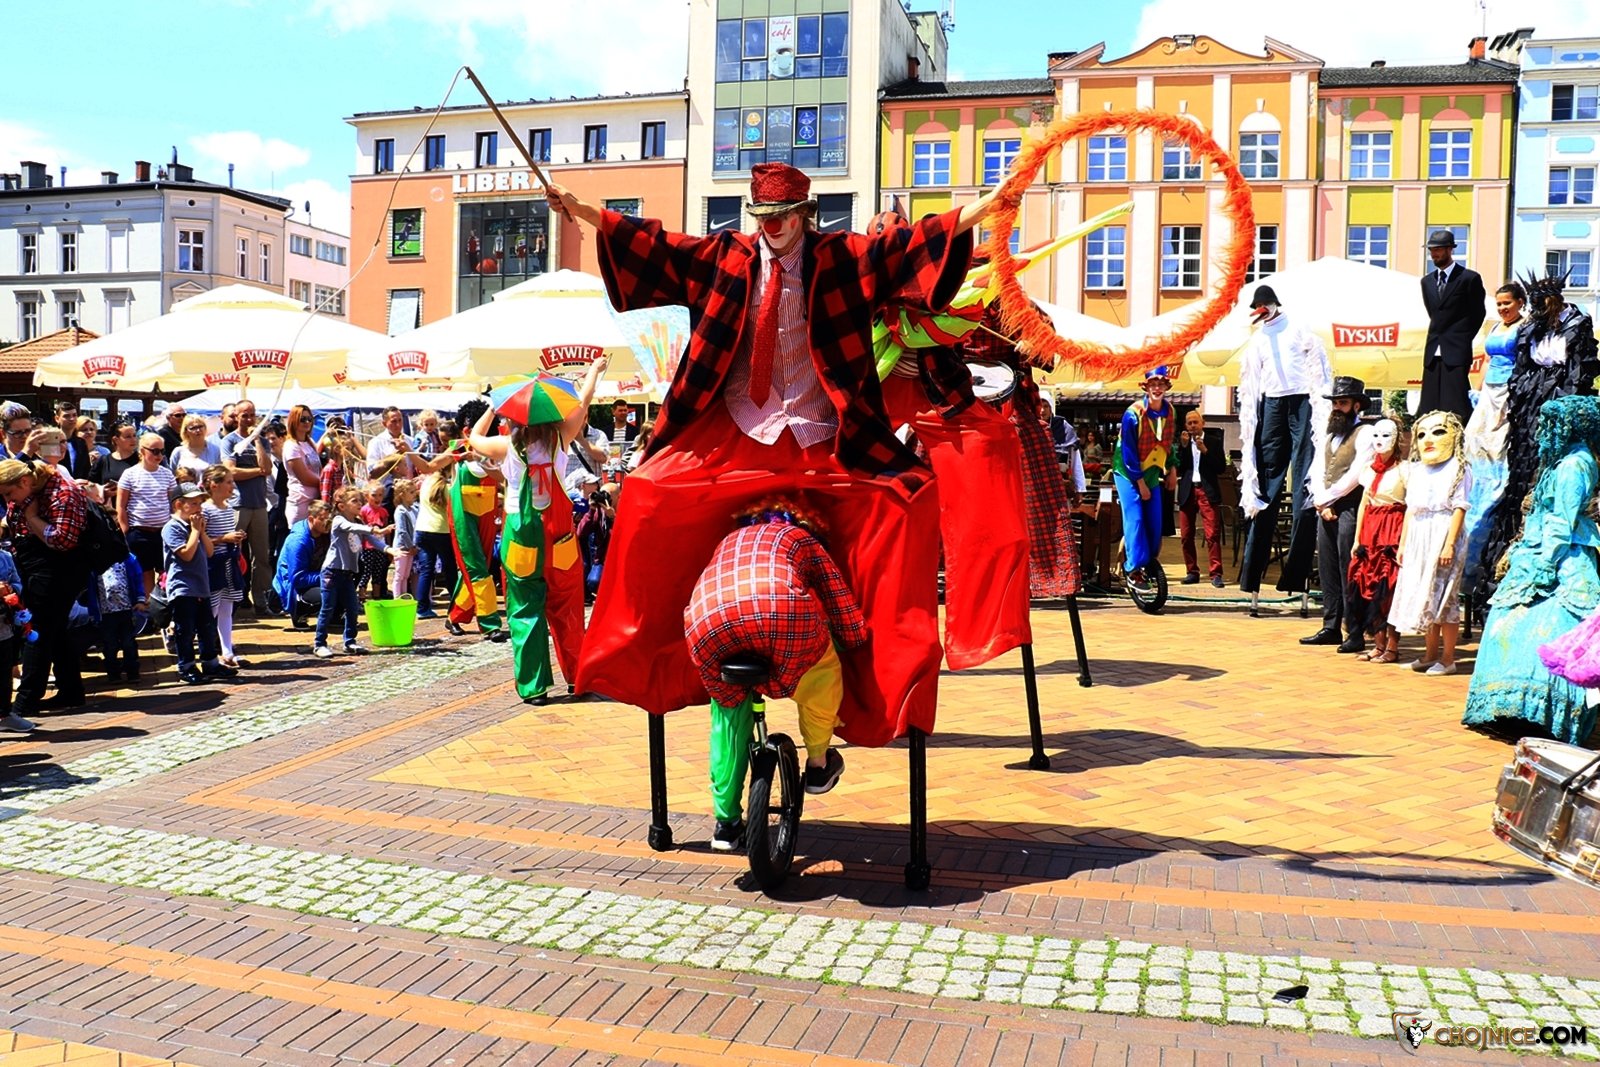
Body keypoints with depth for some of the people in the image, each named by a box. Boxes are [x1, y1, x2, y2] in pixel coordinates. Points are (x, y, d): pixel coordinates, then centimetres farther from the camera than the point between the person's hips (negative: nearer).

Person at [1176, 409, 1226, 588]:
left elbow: (1221, 468, -2)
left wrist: (1205, 450, -11)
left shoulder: (1213, 441, 6)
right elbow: (1177, 469, 3)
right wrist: (1183, 447, -6)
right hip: (1187, 491, 3)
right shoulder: (1182, 443, 12)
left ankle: (1215, 573, -10)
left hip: (1207, 491, -3)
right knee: (1186, 535, 3)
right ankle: (1192, 571, 13)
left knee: (1212, 534, -10)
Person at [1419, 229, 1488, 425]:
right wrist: (1439, 334, 13)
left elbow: (1478, 313, 3)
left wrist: (1463, 339, 3)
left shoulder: (1469, 278, -3)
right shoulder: (1427, 280, 14)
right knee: (1429, 410, 3)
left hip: (1456, 352, -6)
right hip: (1433, 351, 6)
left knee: (1456, 409, -10)